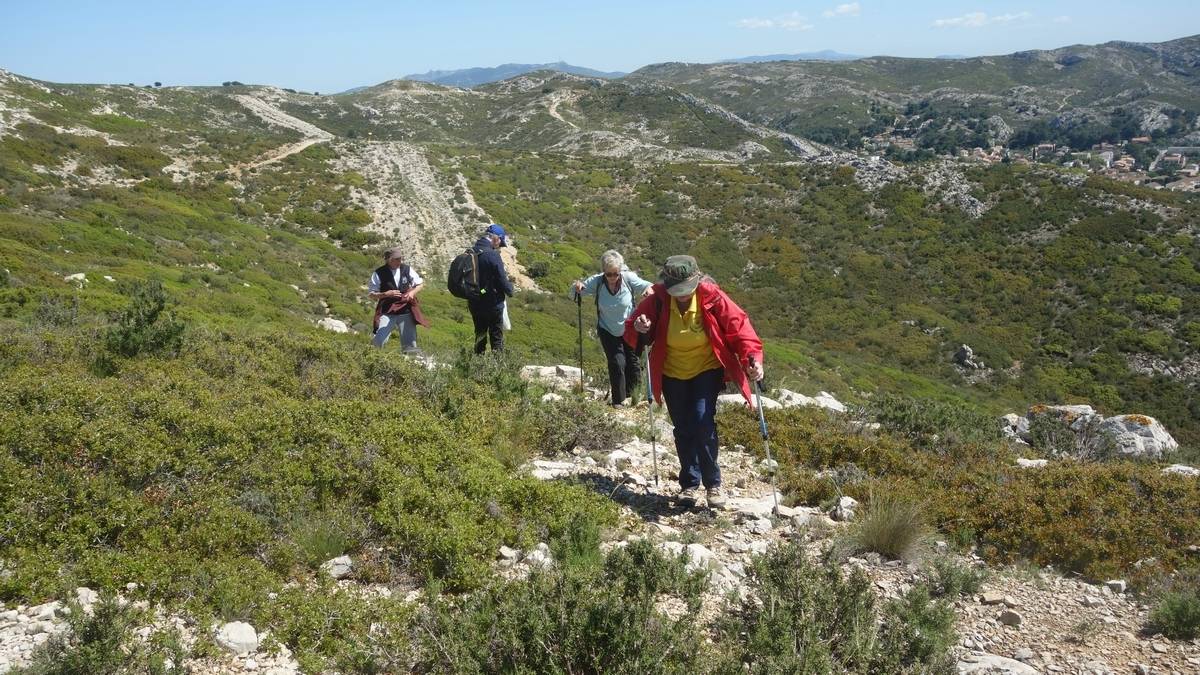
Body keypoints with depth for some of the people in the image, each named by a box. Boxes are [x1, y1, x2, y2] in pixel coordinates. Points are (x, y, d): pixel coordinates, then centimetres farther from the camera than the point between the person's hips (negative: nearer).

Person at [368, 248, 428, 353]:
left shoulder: (407, 270, 3)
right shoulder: (379, 273, -6)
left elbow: (420, 284, 15)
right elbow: (370, 294, -4)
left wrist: (413, 292, -5)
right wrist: (386, 294, -19)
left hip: (406, 311, 3)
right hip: (387, 313, -3)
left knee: (410, 344, 3)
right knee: (379, 342, -15)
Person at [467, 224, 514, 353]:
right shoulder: (493, 255, -20)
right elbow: (502, 280, -17)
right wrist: (510, 290, 2)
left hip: (474, 304, 6)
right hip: (493, 303, -6)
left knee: (480, 336, 18)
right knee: (497, 338, 4)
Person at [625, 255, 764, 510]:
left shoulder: (712, 298, -22)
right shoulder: (658, 300, -17)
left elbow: (738, 325, -20)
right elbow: (632, 331, -7)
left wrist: (752, 357, -34)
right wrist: (640, 330, -31)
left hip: (707, 369, -2)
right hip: (672, 373, 2)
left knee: (703, 422, -18)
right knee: (683, 430, 8)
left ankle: (713, 483, -1)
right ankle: (690, 484, 23)